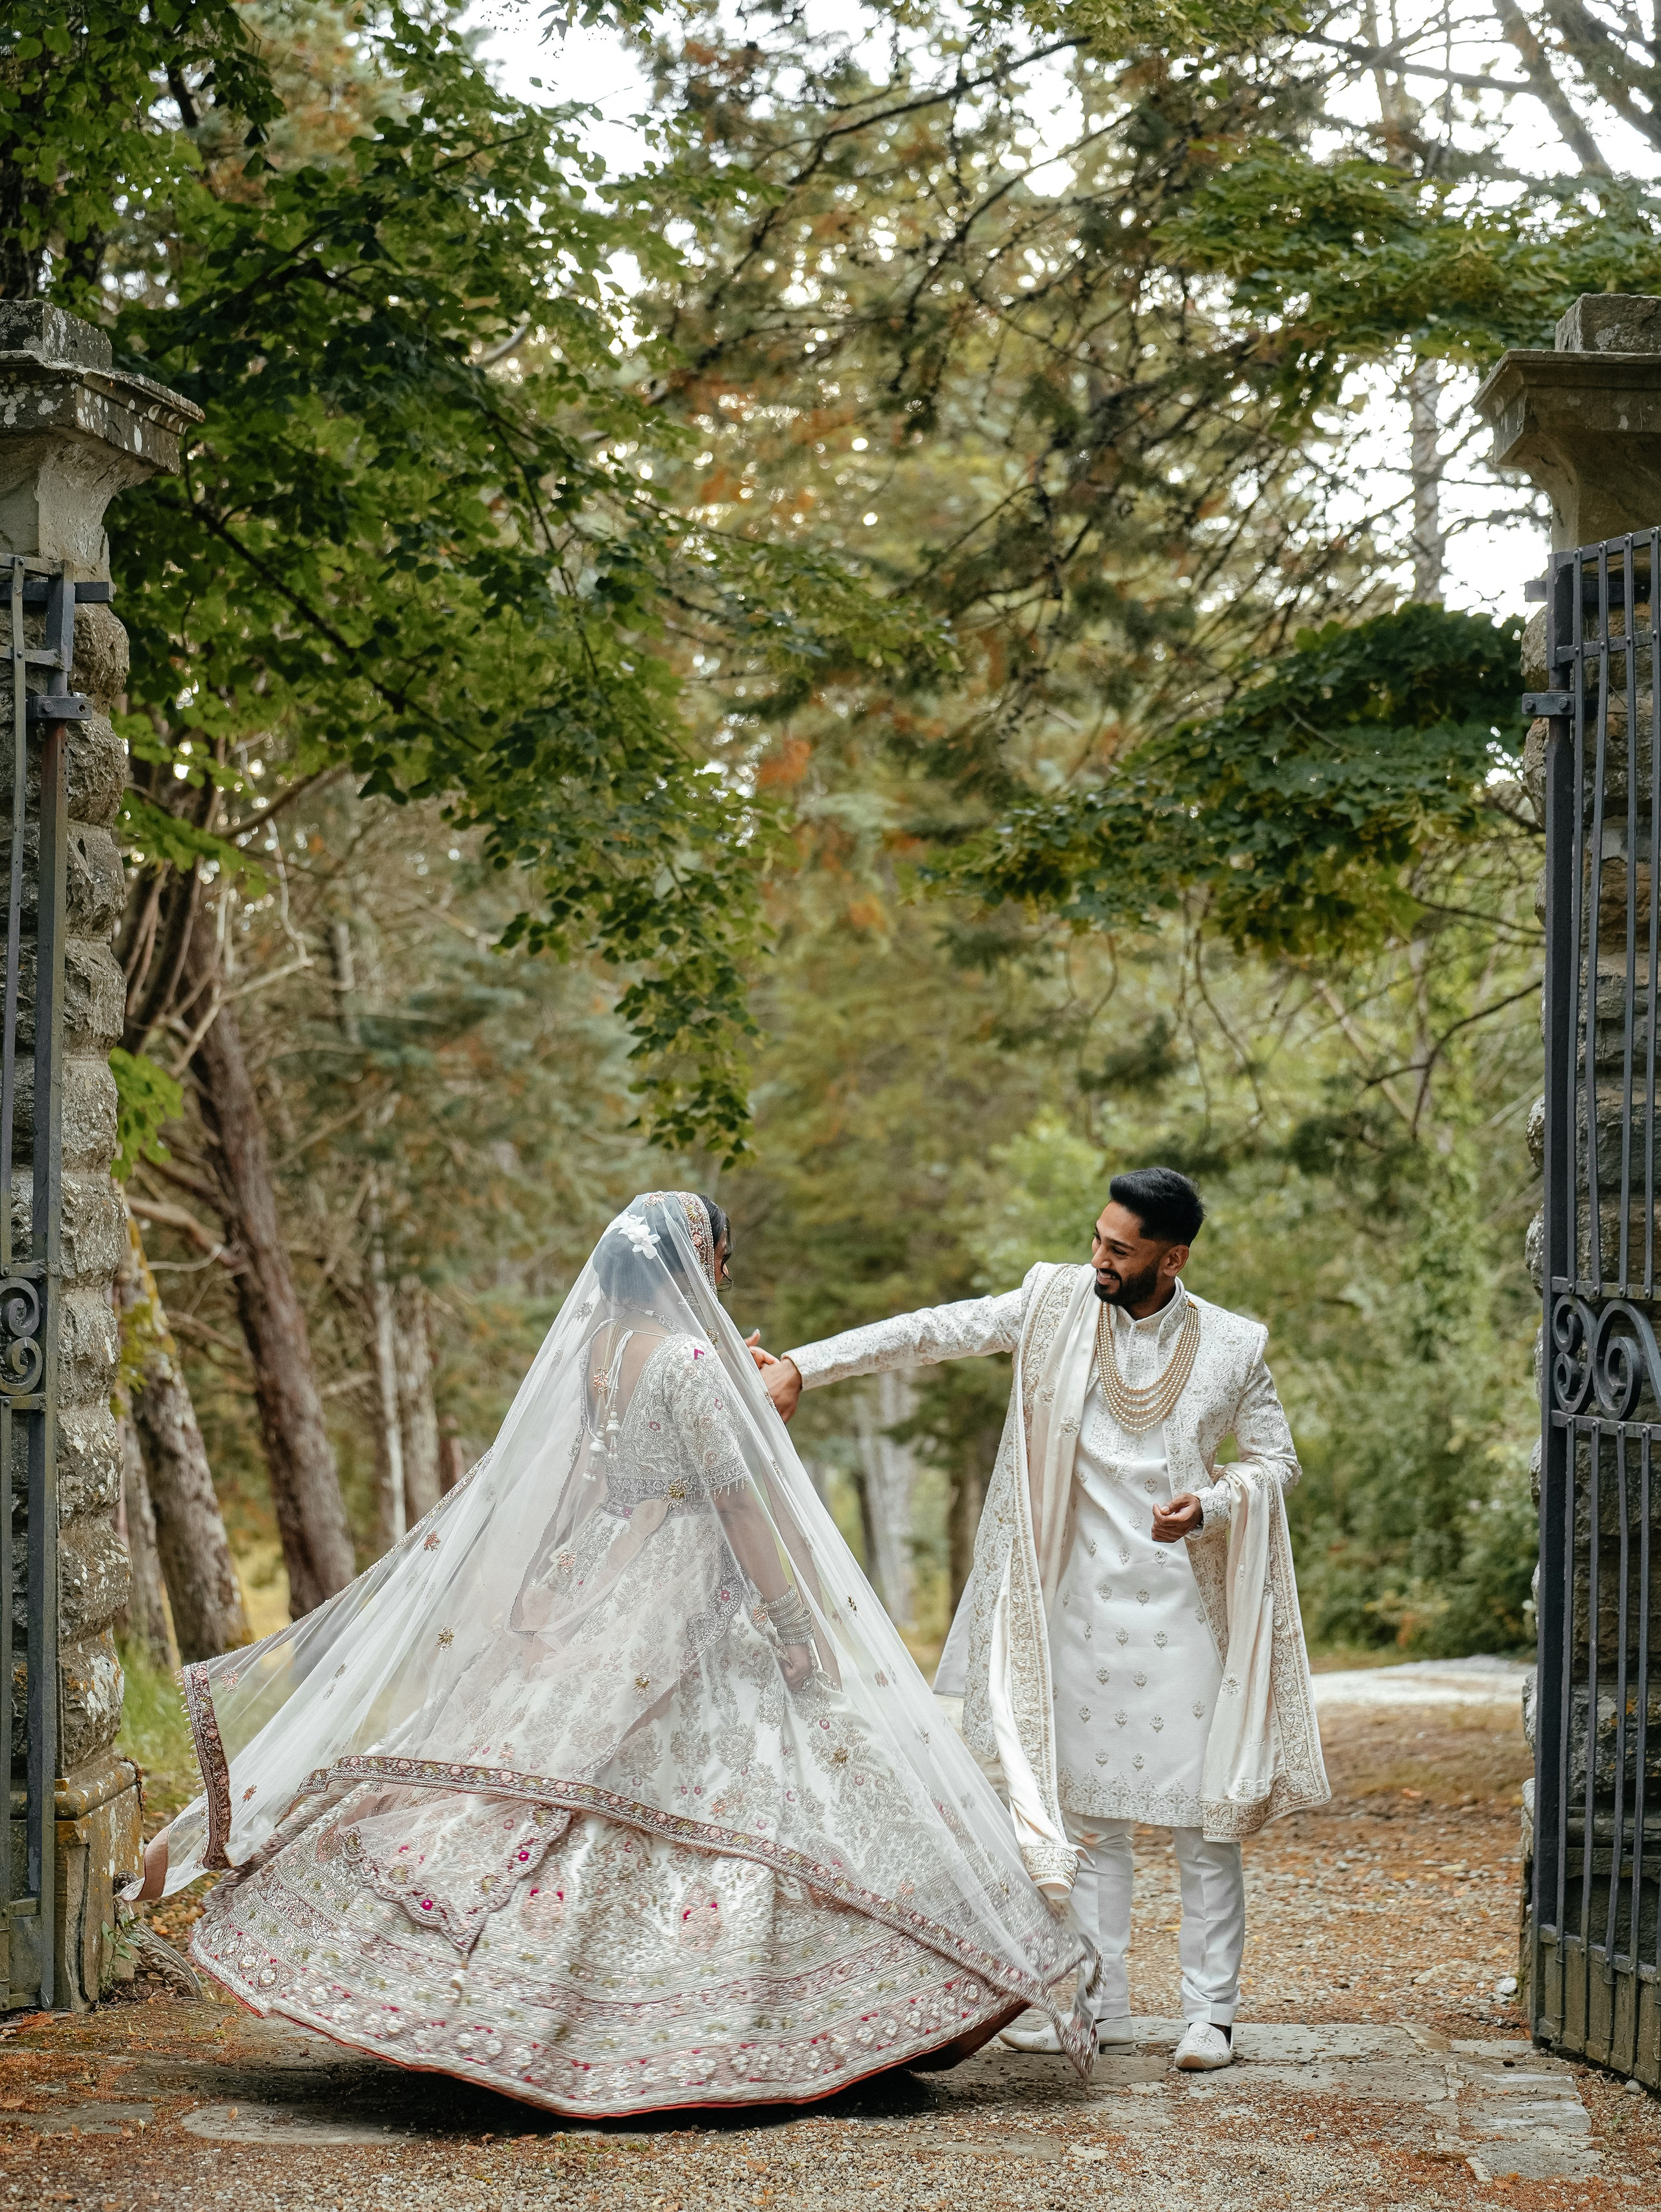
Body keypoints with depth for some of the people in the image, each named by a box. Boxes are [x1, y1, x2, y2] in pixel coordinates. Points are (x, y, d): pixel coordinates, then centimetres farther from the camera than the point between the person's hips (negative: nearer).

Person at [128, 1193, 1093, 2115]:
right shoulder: (688, 1359, -15)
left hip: (594, 1603, 8)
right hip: (687, 1611, -8)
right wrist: (791, 1624, -12)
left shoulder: (584, 1349, 8)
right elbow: (737, 1502, -16)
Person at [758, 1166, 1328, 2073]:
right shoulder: (1058, 1306, 0)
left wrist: (1213, 1503, -15)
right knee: (1086, 1806, 7)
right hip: (1082, 1604, 2)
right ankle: (1097, 2004, 15)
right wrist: (804, 1364, -12)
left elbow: (1276, 1459, 6)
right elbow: (934, 1332, -4)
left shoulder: (1232, 1346, -3)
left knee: (1202, 1814, -1)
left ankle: (1210, 2010, 7)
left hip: (1183, 1610, -2)